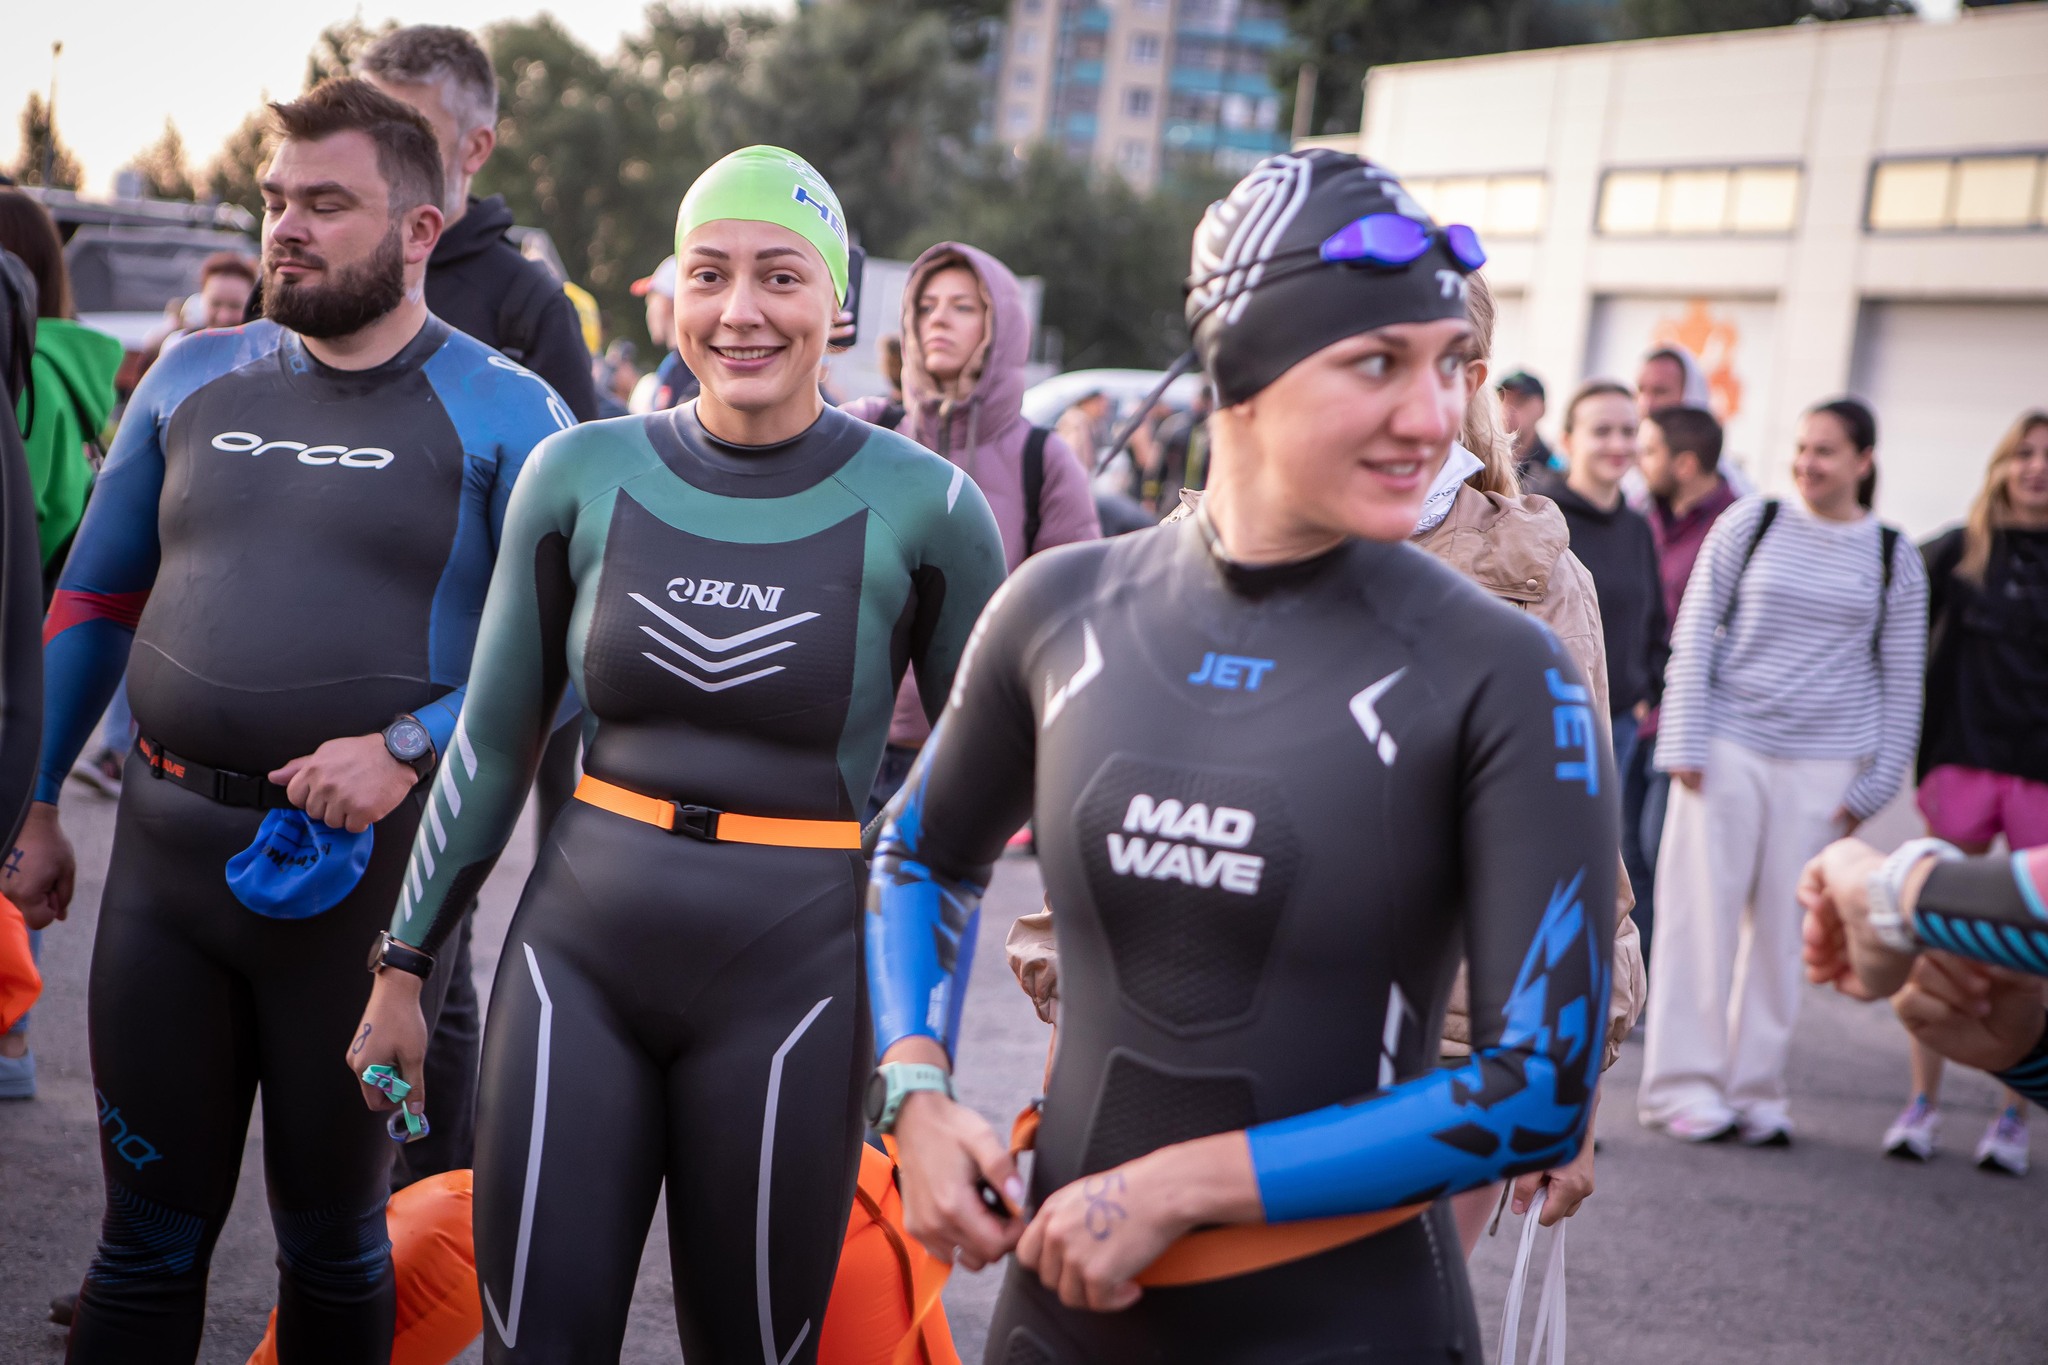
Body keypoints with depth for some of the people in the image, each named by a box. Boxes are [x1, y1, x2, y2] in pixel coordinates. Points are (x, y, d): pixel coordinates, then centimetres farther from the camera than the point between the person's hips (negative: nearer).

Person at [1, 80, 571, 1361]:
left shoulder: (503, 413, -5)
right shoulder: (195, 378, 9)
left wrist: (407, 747, -20)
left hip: (363, 862, -3)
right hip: (165, 846, 3)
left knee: (332, 1231, 13)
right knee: (150, 1229, 11)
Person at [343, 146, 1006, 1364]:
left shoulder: (921, 507, -5)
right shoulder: (582, 474, 1)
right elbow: (495, 743, 10)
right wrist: (407, 964, 13)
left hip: (791, 978, -2)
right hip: (579, 954, 2)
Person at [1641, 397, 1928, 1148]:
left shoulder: (1894, 559, 7)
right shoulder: (1749, 525, 3)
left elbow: (1901, 683, 10)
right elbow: (1694, 636, 3)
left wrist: (1874, 783, 4)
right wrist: (1684, 744, -4)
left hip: (1823, 765, 1)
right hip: (1729, 747, -1)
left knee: (1783, 928, 3)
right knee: (1701, 912, 0)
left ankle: (1756, 1089, 14)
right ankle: (1685, 1085, 8)